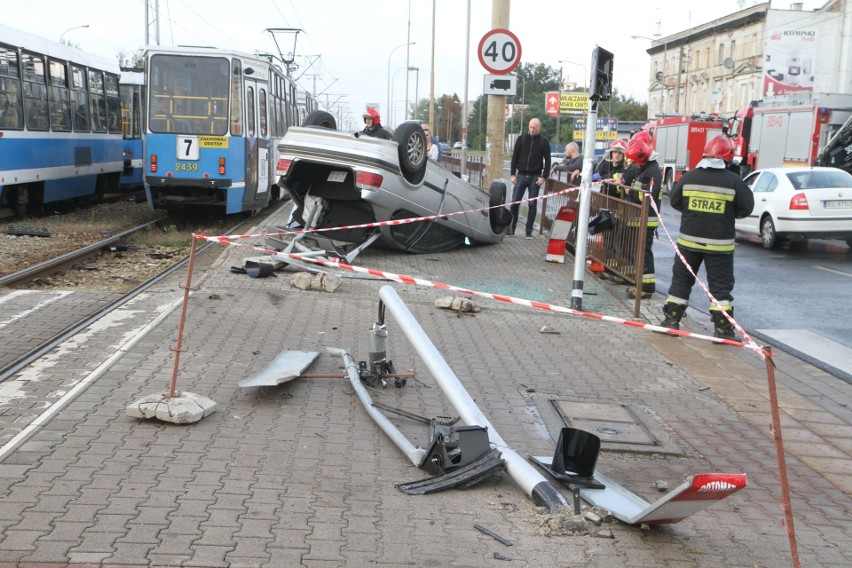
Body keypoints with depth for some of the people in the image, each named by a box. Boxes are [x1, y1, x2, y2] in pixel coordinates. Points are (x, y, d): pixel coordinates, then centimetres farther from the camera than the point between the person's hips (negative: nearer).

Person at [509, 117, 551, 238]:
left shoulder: (544, 142, 2)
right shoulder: (521, 139, 5)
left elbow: (547, 161, 2)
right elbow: (514, 157, 6)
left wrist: (543, 177, -6)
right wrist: (513, 174, -1)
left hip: (535, 177, -1)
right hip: (521, 175, 1)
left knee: (532, 205, 1)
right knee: (515, 202, -2)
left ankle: (529, 231, 6)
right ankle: (511, 228, 7)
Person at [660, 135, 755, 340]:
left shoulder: (689, 177, -3)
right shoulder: (734, 181, -9)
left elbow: (675, 201, 6)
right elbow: (746, 208, -3)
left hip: (689, 240, 2)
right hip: (720, 244, -2)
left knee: (681, 279, 14)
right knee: (720, 285, 5)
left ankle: (671, 320, 17)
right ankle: (723, 328, 5)